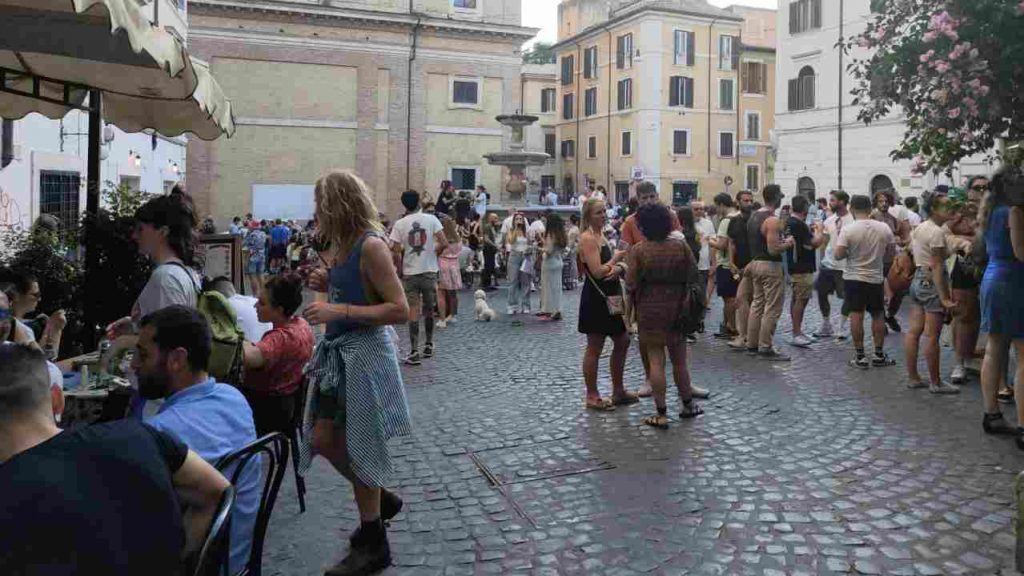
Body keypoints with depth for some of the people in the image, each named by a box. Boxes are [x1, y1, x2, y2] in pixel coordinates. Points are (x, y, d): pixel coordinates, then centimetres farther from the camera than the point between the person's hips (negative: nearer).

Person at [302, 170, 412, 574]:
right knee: (323, 441, 14)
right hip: (339, 351, 9)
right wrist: (326, 285, 1)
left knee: (357, 448, 3)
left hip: (365, 354, -9)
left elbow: (400, 310, -22)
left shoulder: (371, 246, -19)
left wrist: (340, 311, -26)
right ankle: (381, 499, 36)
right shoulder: (340, 244, 7)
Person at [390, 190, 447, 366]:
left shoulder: (400, 224, -4)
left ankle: (414, 352, -5)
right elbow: (444, 244, -11)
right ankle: (429, 345, 27)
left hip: (410, 273, -1)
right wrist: (433, 251, 9)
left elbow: (396, 252, -6)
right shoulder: (431, 219, -4)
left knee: (413, 310, 0)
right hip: (429, 271, 1)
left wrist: (400, 271, 8)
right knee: (429, 310, 15)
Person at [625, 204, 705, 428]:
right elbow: (693, 276, 0)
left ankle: (661, 414, 6)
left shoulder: (638, 250, -12)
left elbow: (631, 285, -13)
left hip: (649, 311, -2)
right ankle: (688, 404, 29)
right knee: (679, 359, 16)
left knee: (656, 361, 2)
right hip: (676, 309, 3)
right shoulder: (681, 246, -4)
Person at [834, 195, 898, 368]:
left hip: (853, 278, -3)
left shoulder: (848, 229, -15)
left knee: (856, 315, 2)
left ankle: (860, 357, 4)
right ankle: (879, 355, 18)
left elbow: (838, 255, -18)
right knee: (878, 316, 14)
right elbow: (891, 250, 7)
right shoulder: (884, 227, -4)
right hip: (876, 278, 3)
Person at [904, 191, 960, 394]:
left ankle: (913, 377, 18)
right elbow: (937, 266, -19)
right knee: (932, 335, -3)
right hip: (932, 282, -9)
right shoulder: (936, 232, -15)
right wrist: (944, 297, -20)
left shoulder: (918, 228, 12)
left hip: (917, 280, 10)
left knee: (914, 331, 10)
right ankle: (936, 383, 5)